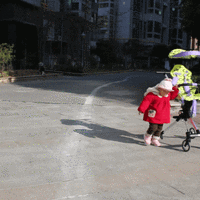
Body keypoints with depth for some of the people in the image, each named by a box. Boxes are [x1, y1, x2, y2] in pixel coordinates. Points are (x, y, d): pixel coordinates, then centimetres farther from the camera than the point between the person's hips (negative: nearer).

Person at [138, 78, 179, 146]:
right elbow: (146, 101, -21)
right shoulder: (152, 94, -18)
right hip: (153, 115, -7)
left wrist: (175, 89, 11)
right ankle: (147, 136, 19)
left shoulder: (168, 95, 6)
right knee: (153, 127, -10)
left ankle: (155, 139, 28)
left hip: (162, 116, 7)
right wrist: (141, 110, -28)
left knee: (159, 128, 11)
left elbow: (172, 96, 27)